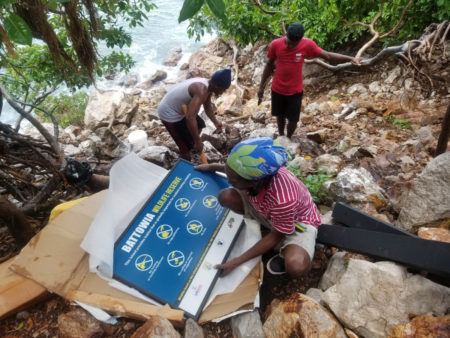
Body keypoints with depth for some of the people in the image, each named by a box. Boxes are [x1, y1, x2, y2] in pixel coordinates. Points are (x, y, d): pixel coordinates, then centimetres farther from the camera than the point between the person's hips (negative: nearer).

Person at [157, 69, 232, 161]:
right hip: (169, 114, -10)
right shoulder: (202, 90, -34)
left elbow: (207, 106, 13)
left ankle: (193, 147, 51)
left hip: (180, 108, 10)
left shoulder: (207, 85, -4)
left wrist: (215, 122, 1)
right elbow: (190, 118, -42)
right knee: (186, 146, -5)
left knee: (200, 125, 27)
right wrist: (198, 142, -34)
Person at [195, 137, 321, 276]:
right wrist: (213, 167, 4)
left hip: (298, 220, -5)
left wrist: (237, 261, -21)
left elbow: (276, 236, -24)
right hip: (266, 211, 6)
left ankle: (285, 253, 2)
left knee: (297, 266, -36)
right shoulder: (254, 172, -28)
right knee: (226, 196, -13)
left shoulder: (283, 201, -43)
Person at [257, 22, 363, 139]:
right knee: (280, 115, 17)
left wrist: (350, 58, -14)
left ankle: (288, 139, 33)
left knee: (293, 119, 6)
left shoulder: (307, 44, -15)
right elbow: (269, 65, 0)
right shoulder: (275, 44, -13)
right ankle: (281, 136, 42)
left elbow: (328, 56, -6)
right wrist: (261, 86, 5)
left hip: (295, 91, -1)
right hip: (277, 89, 1)